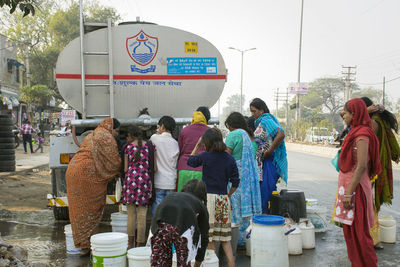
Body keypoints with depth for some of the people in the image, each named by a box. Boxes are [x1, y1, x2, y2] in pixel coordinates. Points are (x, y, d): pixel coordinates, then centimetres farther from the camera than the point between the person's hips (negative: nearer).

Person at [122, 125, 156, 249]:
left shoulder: (128, 147, 5)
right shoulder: (150, 146, 6)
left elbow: (125, 168, 5)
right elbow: (155, 167, 3)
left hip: (130, 179, 0)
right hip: (145, 180, 0)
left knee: (131, 214, 8)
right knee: (142, 214, 4)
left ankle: (130, 244, 11)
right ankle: (140, 244, 8)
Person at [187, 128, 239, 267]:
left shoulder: (205, 156, -6)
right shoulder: (230, 159, 4)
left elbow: (190, 161, 14)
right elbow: (235, 182, 5)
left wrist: (197, 145, 19)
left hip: (208, 197, -4)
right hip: (224, 199, 4)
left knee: (209, 236, 4)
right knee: (225, 237, 13)